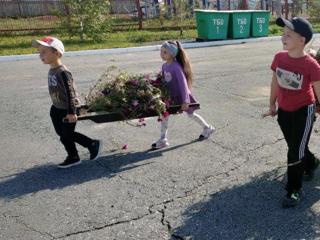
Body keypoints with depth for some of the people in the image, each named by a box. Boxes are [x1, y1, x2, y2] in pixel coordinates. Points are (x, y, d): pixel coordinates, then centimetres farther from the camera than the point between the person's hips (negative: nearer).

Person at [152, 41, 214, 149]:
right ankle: (163, 140, 8)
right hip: (172, 96, 7)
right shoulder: (164, 66, -3)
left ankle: (207, 128, 36)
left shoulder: (176, 67, -26)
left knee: (190, 114, 12)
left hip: (181, 95, -7)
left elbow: (183, 83, -27)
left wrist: (185, 101, -27)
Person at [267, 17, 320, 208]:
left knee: (295, 153, -1)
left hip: (303, 112, -5)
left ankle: (295, 190, 17)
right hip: (284, 111, 5)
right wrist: (272, 104, 16)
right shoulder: (279, 58, -8)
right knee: (295, 147, 23)